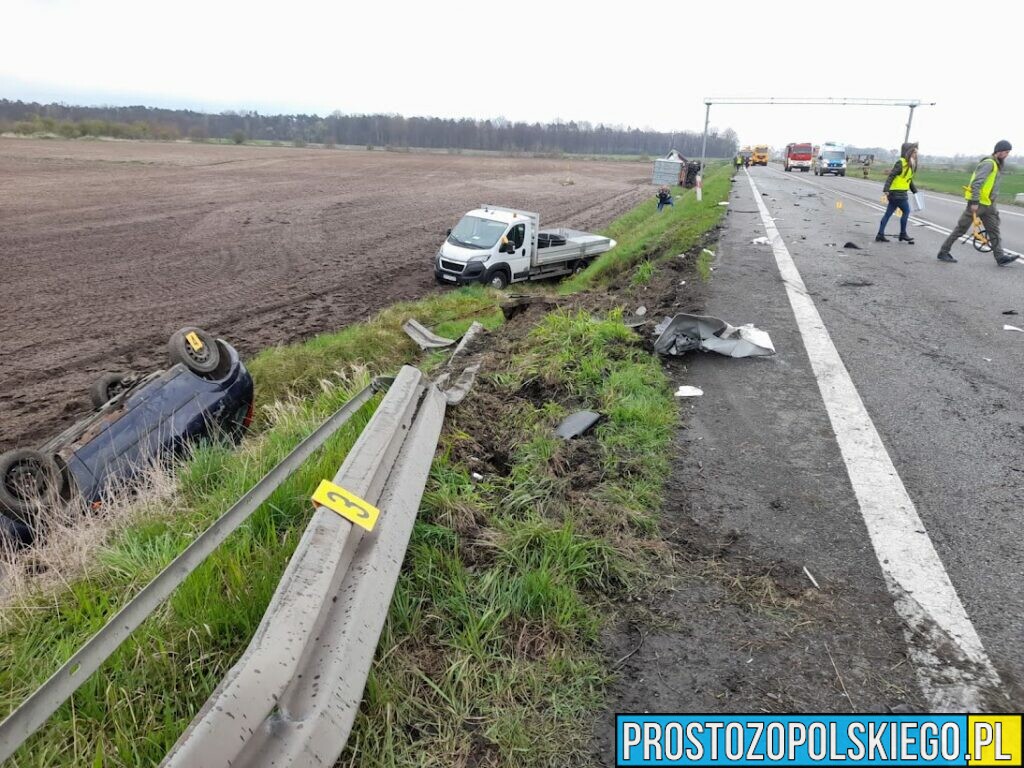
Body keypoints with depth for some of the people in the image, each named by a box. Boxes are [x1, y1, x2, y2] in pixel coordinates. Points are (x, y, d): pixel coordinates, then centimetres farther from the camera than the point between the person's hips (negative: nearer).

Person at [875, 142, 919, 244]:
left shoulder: (910, 165, 16)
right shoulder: (901, 163, -12)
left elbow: (909, 180, 24)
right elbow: (891, 176, -19)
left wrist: (915, 191, 26)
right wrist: (886, 189, -27)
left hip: (902, 193, 9)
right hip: (897, 193, -9)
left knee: (888, 213, 7)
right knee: (906, 211, -1)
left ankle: (880, 235, 8)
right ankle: (903, 234, 10)